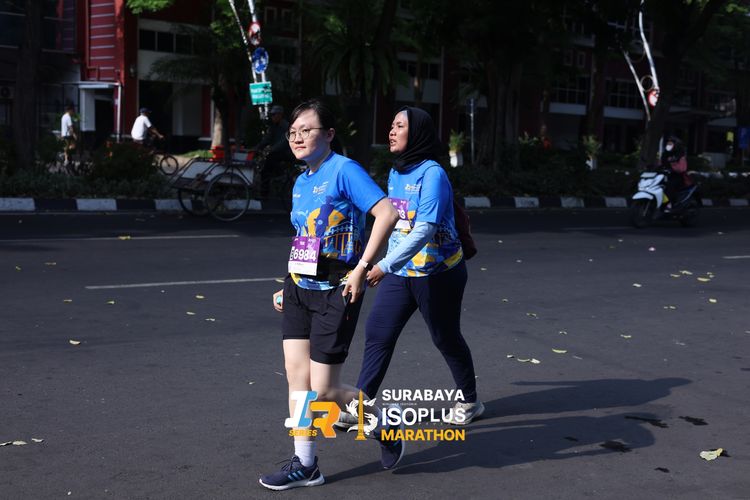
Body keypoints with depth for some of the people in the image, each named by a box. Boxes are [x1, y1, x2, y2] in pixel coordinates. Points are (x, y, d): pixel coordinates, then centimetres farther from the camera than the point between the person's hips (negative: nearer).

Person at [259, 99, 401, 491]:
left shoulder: (343, 170, -12)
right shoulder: (300, 183, 14)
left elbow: (387, 213, -23)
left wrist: (362, 268, -23)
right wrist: (289, 287, 19)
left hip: (335, 292, -8)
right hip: (300, 288, 8)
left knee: (323, 391, -3)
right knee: (296, 375, 3)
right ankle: (305, 466, 14)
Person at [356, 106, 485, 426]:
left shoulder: (432, 174, -19)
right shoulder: (395, 174, 6)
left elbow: (424, 230, -28)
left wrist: (386, 266, -34)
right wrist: (389, 267, 19)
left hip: (437, 274, -7)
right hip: (400, 272, 7)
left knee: (446, 339, 8)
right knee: (377, 333, 0)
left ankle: (470, 402, 28)